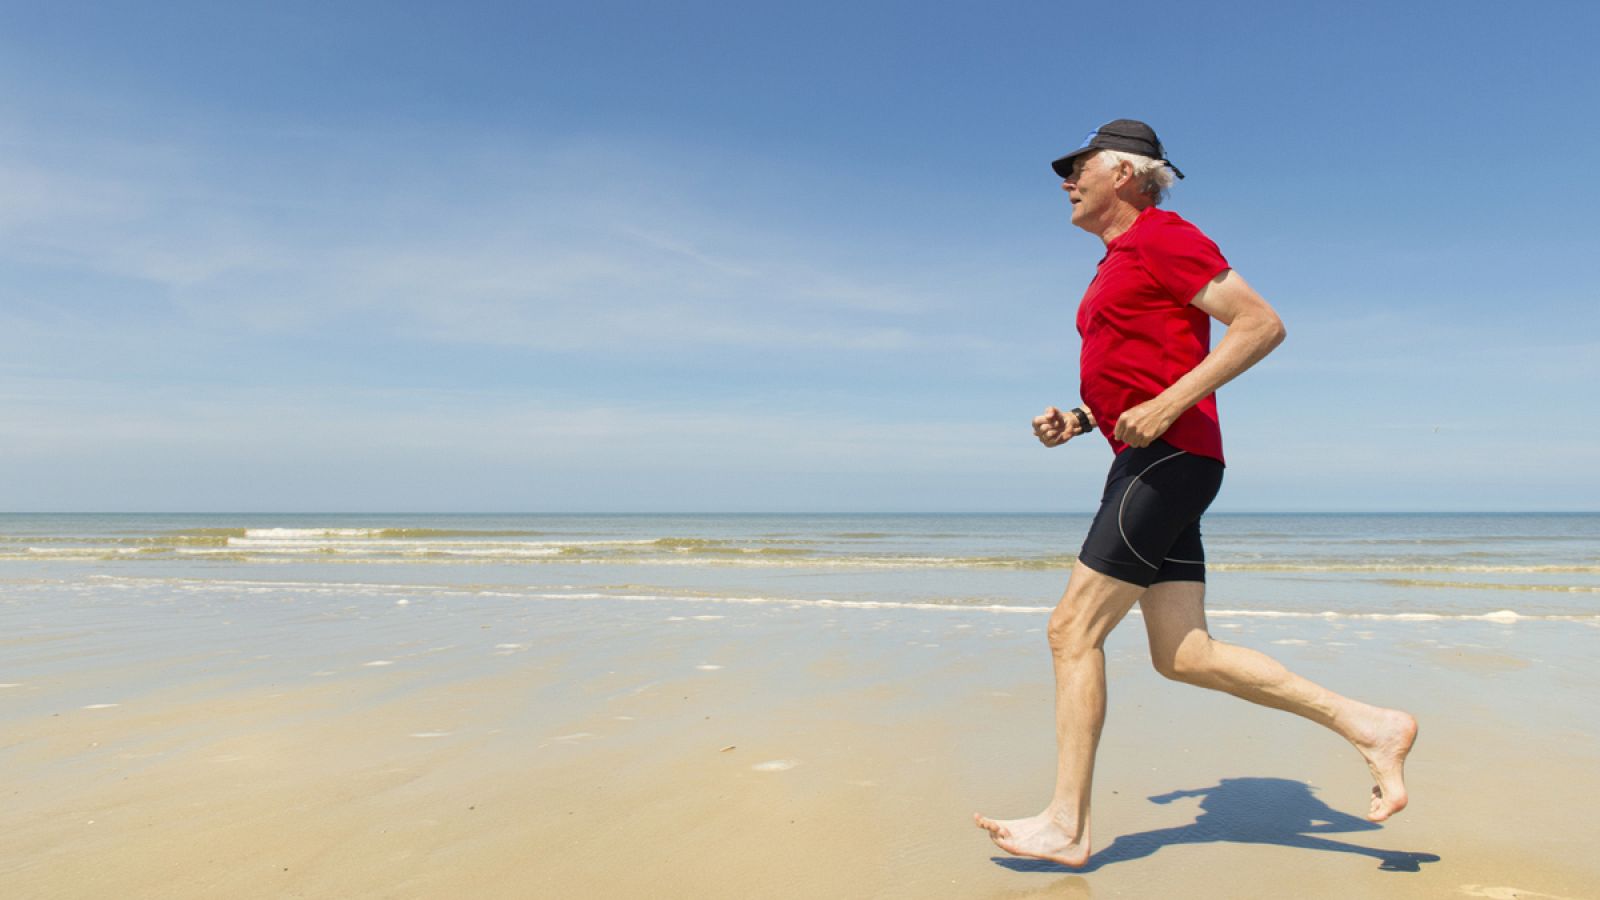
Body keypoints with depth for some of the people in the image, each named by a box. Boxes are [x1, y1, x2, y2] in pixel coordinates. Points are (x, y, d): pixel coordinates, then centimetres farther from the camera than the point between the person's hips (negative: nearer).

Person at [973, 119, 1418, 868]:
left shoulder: (1164, 237, -4)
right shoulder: (1119, 263, 24)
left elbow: (1262, 324, -14)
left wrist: (1168, 405, -21)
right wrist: (1077, 422, 13)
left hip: (1167, 461, -10)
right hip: (1150, 465, 10)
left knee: (1073, 631, -9)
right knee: (1184, 656, 6)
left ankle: (1066, 826, 0)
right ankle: (1369, 727, 12)